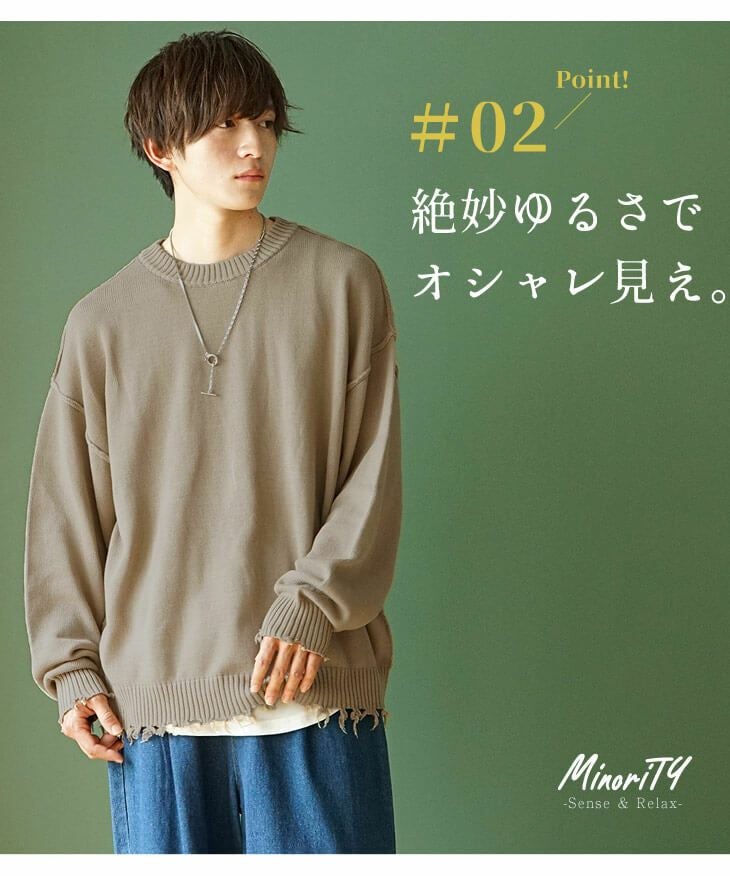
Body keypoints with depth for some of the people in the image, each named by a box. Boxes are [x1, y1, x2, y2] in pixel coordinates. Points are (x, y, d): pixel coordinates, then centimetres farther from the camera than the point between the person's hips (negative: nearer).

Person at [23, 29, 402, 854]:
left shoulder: (342, 283, 2)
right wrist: (72, 668, 3)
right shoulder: (102, 322, 7)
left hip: (314, 690, -1)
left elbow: (373, 480, -1)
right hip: (152, 697, 2)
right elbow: (64, 514, 9)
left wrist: (311, 607, -12)